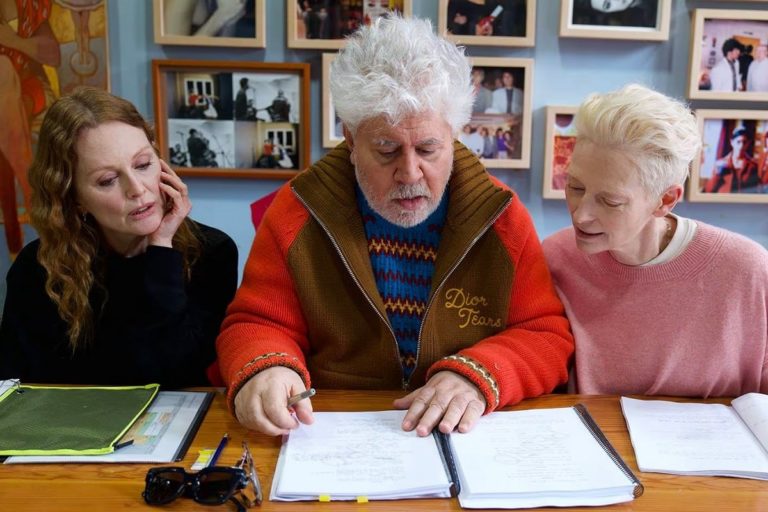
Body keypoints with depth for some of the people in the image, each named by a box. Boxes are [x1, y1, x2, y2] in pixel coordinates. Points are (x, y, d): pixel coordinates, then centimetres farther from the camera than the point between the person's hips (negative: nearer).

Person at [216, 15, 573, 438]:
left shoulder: (502, 217, -3)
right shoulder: (297, 212, -3)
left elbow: (548, 335, 0)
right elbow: (258, 325, 1)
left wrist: (478, 375, -19)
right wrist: (265, 370, -22)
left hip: (469, 442, 1)